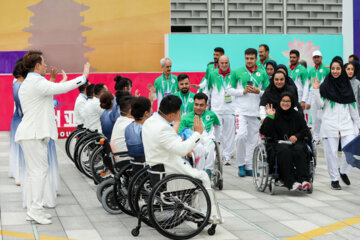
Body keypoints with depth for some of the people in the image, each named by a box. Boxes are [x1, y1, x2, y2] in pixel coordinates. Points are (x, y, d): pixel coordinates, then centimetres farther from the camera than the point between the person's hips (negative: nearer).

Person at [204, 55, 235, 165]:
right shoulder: (212, 75, 9)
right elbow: (207, 92, 17)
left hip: (230, 109, 0)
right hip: (216, 109, 0)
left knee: (229, 134, 3)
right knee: (216, 134, -5)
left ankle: (227, 156, 11)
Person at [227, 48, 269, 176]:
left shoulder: (262, 73, 8)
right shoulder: (237, 72, 3)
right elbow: (230, 90, 4)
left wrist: (258, 91, -9)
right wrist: (243, 91, -10)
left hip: (256, 111, 3)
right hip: (241, 110, -3)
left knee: (253, 139, 6)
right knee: (241, 135, -18)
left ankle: (249, 166, 16)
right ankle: (240, 164, -4)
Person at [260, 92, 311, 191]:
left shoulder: (297, 115, 17)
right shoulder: (275, 115, 9)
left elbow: (305, 130, 17)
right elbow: (265, 132, -1)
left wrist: (297, 136, -3)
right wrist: (270, 117, -11)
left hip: (296, 142, 2)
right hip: (279, 143, -2)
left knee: (299, 150, -34)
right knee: (285, 151, -37)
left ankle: (304, 179, -44)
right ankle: (291, 182, -43)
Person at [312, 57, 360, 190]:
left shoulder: (347, 85, 10)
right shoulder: (325, 85, 2)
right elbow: (320, 104, -5)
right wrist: (316, 90, -17)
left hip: (346, 125, 2)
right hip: (330, 125, -2)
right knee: (331, 153, 0)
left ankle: (343, 171, 17)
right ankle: (334, 179, 14)